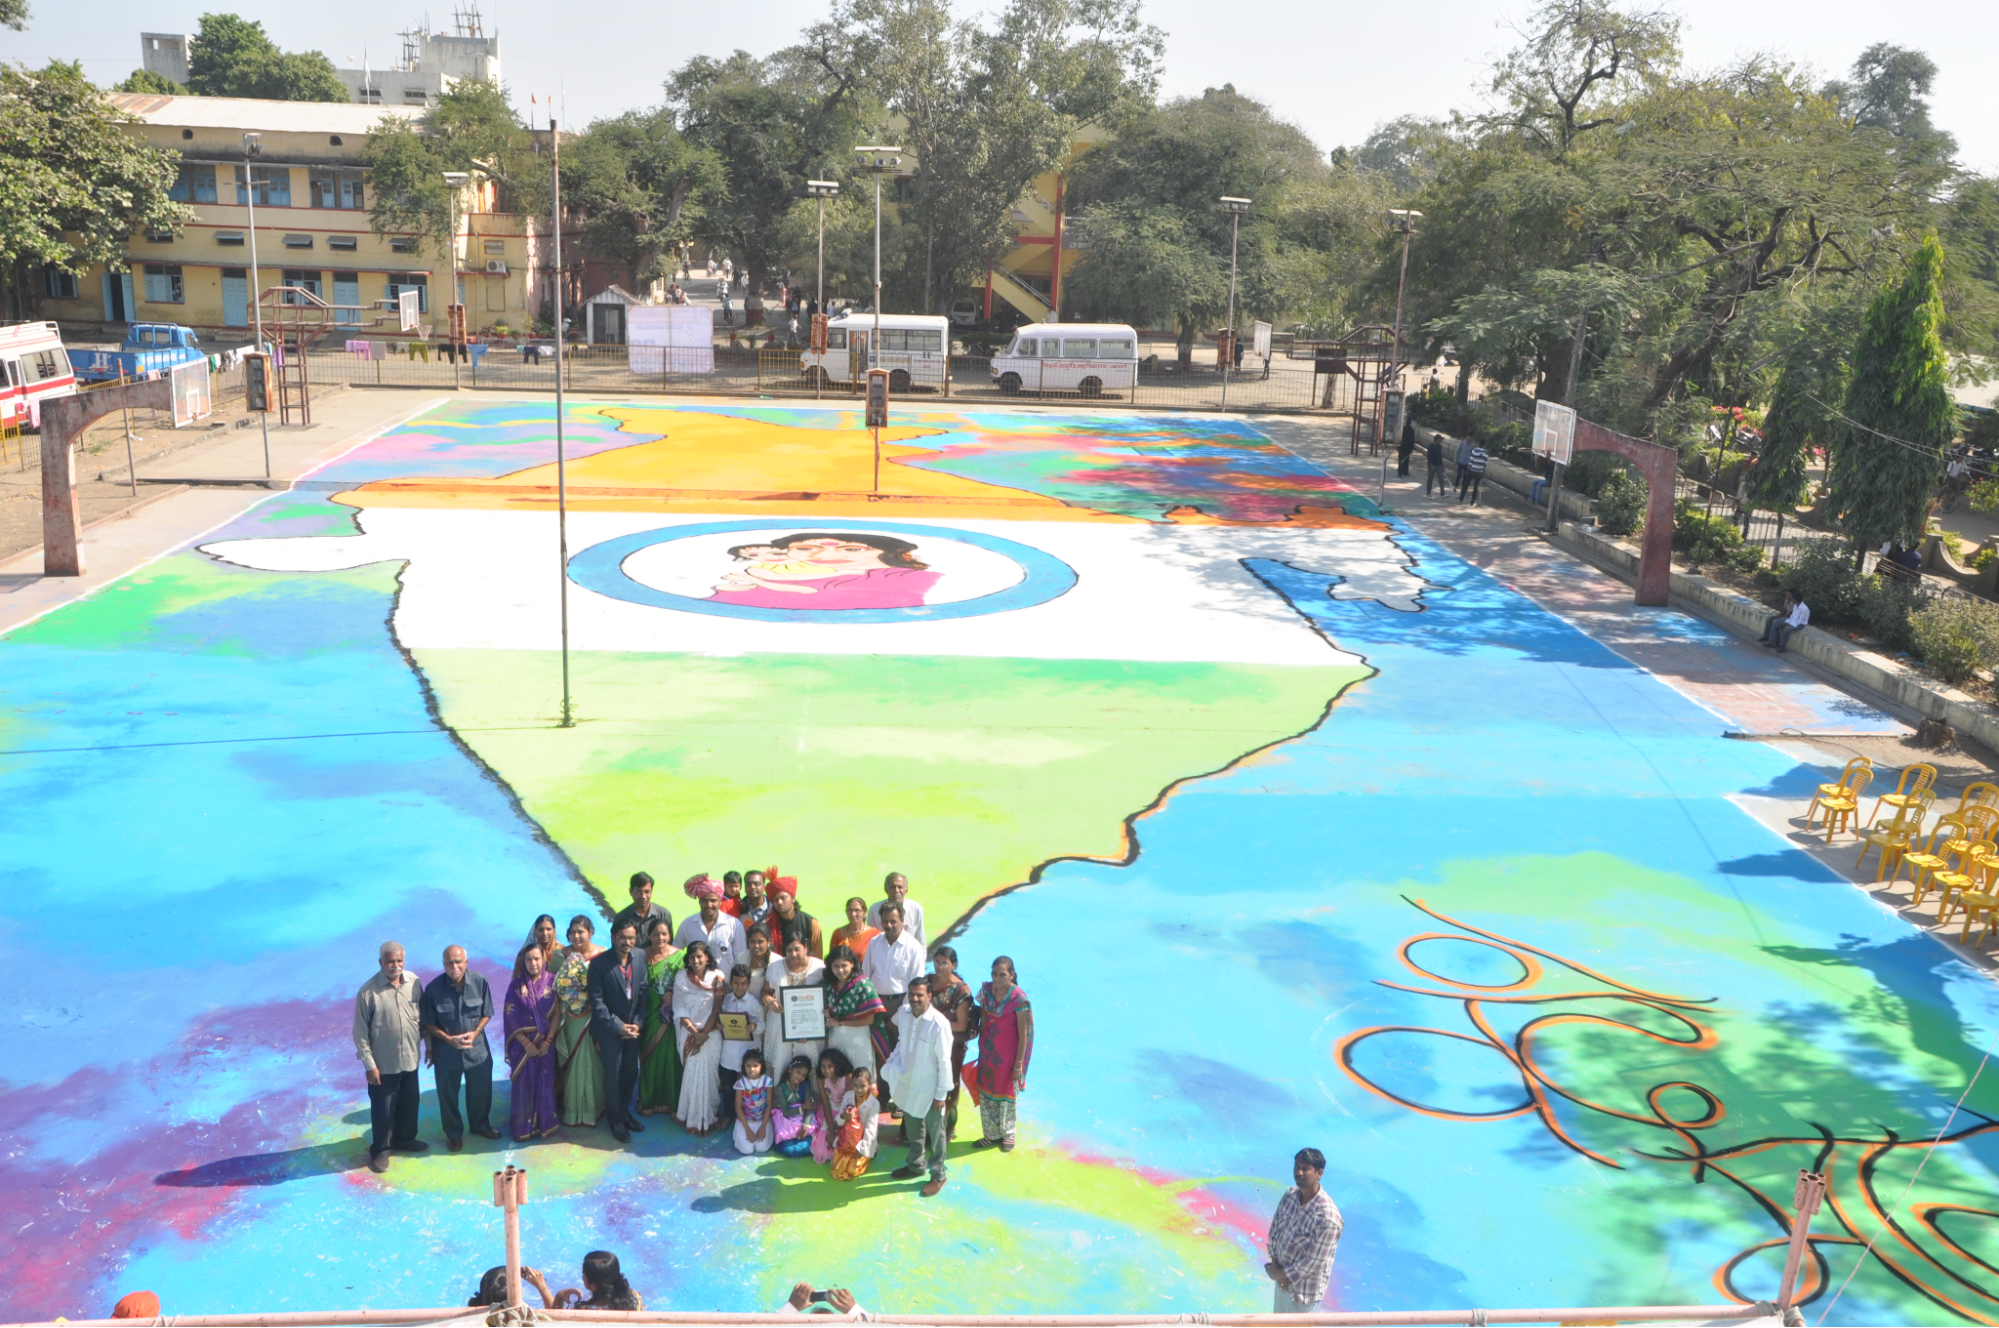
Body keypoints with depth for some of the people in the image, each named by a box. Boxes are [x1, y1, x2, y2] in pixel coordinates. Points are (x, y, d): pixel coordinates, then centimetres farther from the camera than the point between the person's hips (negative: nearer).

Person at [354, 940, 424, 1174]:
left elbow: (422, 1015, 6)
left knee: (410, 1102, 20)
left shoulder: (414, 982, -6)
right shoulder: (368, 992, -19)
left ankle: (404, 1139, 43)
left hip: (410, 1058, 4)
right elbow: (360, 1032, -14)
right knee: (382, 1108, 10)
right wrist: (369, 1065, -14)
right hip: (384, 1063, -4)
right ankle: (379, 1150, 30)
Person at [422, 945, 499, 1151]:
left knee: (481, 1090, 18)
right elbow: (429, 1023, -9)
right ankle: (454, 1133, 37)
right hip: (446, 1051, -2)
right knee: (448, 1094, 14)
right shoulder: (434, 988, -19)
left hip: (477, 1047, 2)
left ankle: (481, 1125, 44)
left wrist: (476, 1032, -18)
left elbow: (486, 1014, -2)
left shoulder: (480, 982, -14)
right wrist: (448, 1039, -20)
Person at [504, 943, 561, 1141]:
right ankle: (523, 1126, 12)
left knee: (545, 1083, 5)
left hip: (545, 1044, 1)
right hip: (523, 1044, -1)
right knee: (524, 1084, 2)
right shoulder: (516, 985, -4)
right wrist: (526, 1043, -11)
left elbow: (557, 1014, -2)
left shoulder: (552, 981, -2)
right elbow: (510, 1018, -5)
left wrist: (548, 1041, -9)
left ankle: (546, 1123, 18)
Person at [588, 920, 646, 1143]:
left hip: (632, 1027, 4)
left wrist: (637, 1024, -7)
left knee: (631, 1072, 11)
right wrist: (618, 1026, -17)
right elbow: (597, 1001, -15)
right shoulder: (599, 963, -15)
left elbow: (643, 995, 4)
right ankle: (616, 1120, 18)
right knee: (613, 1074, 2)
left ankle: (624, 1112, 32)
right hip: (609, 1029, -4)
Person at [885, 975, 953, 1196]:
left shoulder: (939, 1024, -27)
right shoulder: (903, 1013, -9)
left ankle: (938, 1175, 29)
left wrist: (941, 1094, -15)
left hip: (929, 1088, -6)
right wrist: (893, 1065, 7)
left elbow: (944, 1062, -19)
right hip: (907, 1083, 6)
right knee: (912, 1129, 24)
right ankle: (916, 1165, 44)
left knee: (934, 1133, 12)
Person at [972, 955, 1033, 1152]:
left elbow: (1023, 1033, -15)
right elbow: (983, 1020, 5)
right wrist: (981, 1046, 7)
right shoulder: (986, 990, -5)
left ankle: (1007, 1134, 31)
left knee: (1006, 1093, 11)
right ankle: (991, 1134, 29)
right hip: (987, 1048, 5)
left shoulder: (1018, 999, -21)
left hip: (1007, 1053, -5)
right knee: (985, 1091, 13)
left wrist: (1019, 1063, -13)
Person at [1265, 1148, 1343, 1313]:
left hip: (1305, 1288, -7)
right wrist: (1275, 1264, -8)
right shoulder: (1290, 1195, -8)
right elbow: (1275, 1229, 4)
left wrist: (1283, 1274, -16)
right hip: (1284, 1280, 7)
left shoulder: (1327, 1217, -31)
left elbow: (1315, 1261, -26)